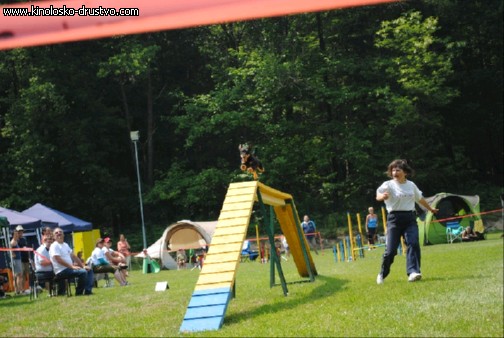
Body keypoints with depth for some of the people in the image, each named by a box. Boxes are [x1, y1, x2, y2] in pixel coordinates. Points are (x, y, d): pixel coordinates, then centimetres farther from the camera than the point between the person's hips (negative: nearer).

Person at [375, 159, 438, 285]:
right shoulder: (389, 185, -2)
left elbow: (420, 199, 29)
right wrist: (382, 196, -45)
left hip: (410, 218, 3)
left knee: (413, 244, -17)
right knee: (391, 249, -5)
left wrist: (430, 209, 42)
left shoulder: (411, 185, 12)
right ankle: (382, 274, 15)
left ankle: (413, 272, -20)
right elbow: (378, 195, -20)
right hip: (395, 218, -3)